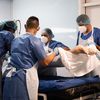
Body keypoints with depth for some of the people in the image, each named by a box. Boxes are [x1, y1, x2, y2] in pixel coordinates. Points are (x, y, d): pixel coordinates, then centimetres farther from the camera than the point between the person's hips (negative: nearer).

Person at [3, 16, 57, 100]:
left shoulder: (16, 40, 16)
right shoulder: (35, 40, -5)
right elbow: (45, 62, -4)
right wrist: (55, 53, 13)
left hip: (10, 77, 7)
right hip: (24, 77, -6)